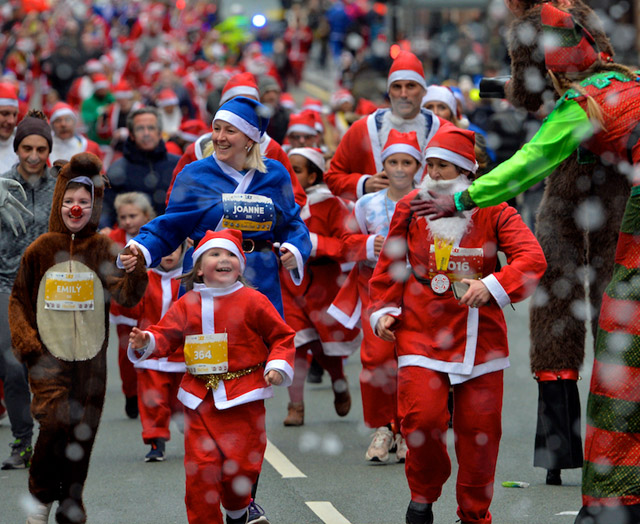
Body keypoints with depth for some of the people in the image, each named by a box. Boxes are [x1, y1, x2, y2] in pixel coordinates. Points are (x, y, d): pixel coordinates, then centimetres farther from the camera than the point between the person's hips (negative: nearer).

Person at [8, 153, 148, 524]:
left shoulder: (103, 249, 1)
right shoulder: (40, 250, 1)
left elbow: (125, 295, -13)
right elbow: (19, 299, 10)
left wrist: (136, 274, -33)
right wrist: (25, 341, -3)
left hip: (91, 356, 1)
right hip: (49, 354, -1)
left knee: (83, 432, 6)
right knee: (55, 421, -19)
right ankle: (42, 494, 3)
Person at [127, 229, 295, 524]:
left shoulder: (252, 301, -1)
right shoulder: (187, 304, 6)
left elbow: (282, 336, 5)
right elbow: (166, 334, 7)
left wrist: (278, 366, -9)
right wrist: (146, 342, -13)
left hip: (243, 399, -2)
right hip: (200, 399, 2)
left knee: (242, 464, -1)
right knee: (200, 468, -2)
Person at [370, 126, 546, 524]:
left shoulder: (493, 211, 0)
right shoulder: (410, 208, 5)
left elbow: (532, 259, -11)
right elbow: (390, 266, 14)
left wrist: (493, 285, -25)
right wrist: (384, 311, 4)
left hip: (479, 336, 0)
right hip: (421, 332, 0)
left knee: (480, 427, 3)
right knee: (422, 417, -15)